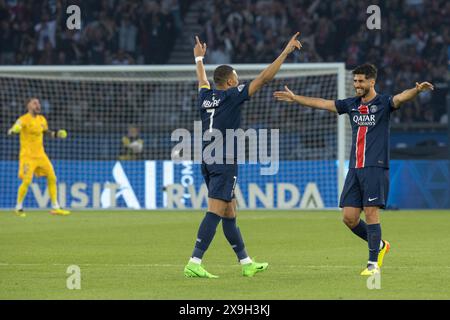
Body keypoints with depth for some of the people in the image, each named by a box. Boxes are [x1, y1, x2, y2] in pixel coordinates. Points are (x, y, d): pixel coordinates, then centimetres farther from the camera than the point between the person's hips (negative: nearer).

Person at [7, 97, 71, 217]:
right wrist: (14, 130, -51)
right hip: (27, 155, -7)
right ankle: (18, 207, 2)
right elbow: (11, 131, -27)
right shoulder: (24, 119, -11)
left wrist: (57, 134, 10)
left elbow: (46, 132, 28)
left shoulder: (42, 119, 10)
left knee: (52, 178, 3)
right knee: (27, 181, -15)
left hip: (41, 155, 7)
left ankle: (55, 208, 12)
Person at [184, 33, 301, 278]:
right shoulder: (231, 96, -7)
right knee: (216, 212, -13)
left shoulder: (206, 97, 11)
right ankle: (194, 263, -22)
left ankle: (246, 263, 20)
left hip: (208, 162, 8)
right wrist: (287, 51, -4)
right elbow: (264, 78, -9)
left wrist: (199, 59, 54)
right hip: (224, 163, -8)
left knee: (230, 213, 13)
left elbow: (203, 81, 36)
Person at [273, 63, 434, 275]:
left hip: (375, 168, -6)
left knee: (371, 213, -10)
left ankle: (373, 263, -2)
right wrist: (294, 98, 26)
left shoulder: (383, 103, -3)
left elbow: (401, 98, -23)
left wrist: (417, 90, -44)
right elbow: (321, 104, 22)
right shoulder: (351, 105, 14)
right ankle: (380, 245, 24)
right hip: (354, 169, 6)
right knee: (349, 217, 2)